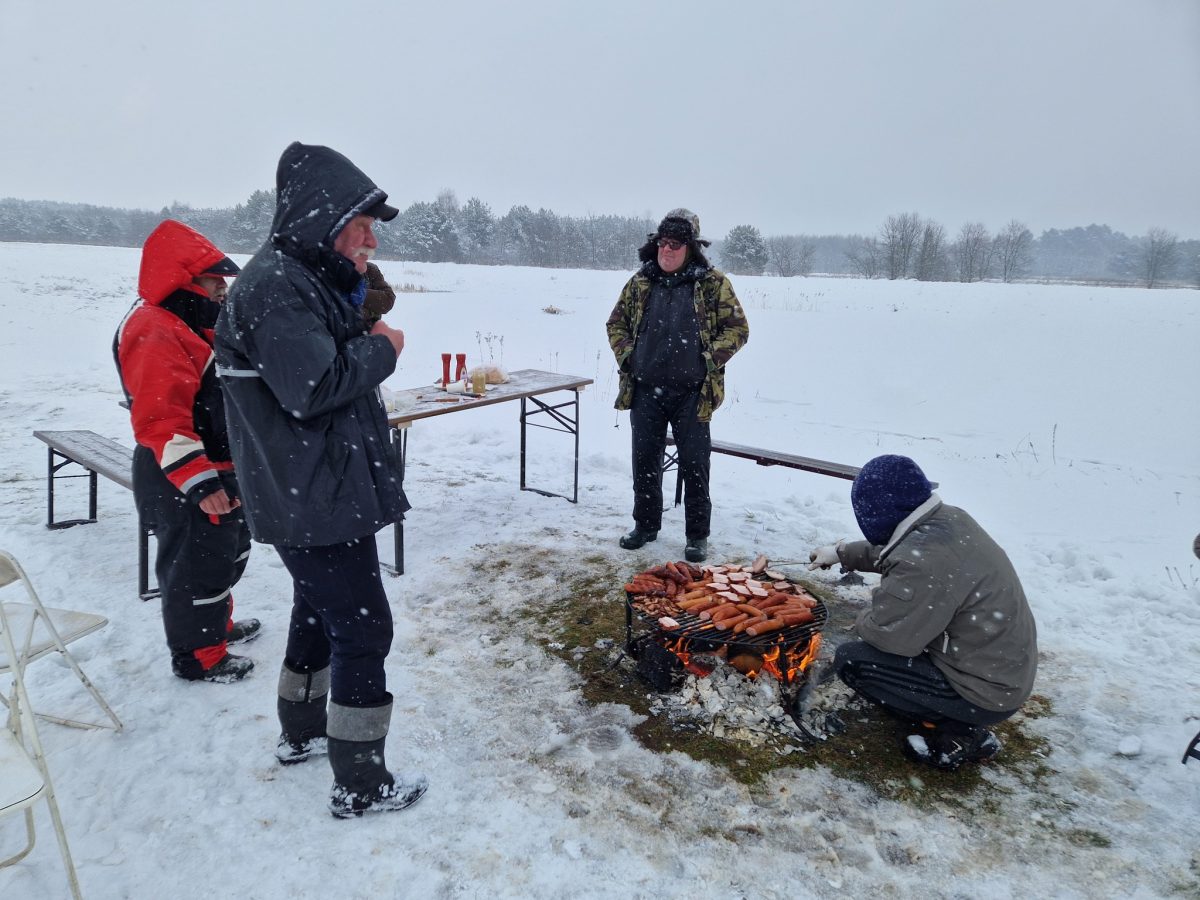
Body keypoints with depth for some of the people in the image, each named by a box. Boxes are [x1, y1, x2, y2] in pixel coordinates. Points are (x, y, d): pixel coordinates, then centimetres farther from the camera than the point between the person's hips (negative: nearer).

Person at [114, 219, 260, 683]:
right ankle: (197, 656, 16)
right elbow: (159, 419, -28)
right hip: (184, 482, -11)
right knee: (196, 566, 1)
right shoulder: (154, 332, -21)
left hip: (219, 473, 11)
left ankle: (215, 624, 42)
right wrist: (198, 481, -31)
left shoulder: (195, 326, 14)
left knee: (227, 554, 24)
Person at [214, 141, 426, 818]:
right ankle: (361, 785, 10)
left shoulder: (305, 280, 14)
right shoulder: (276, 286, -19)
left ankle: (301, 733, 42)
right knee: (364, 628, -3)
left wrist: (357, 292, 3)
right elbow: (313, 386, -28)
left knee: (320, 612, 24)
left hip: (313, 495, 11)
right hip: (318, 501, -11)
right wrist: (381, 349, -14)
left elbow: (339, 358, 14)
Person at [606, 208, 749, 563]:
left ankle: (697, 534, 16)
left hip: (692, 392, -3)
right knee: (645, 460, 12)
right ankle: (645, 524, 29)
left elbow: (738, 328, -1)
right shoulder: (641, 282, 8)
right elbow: (616, 323, 17)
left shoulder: (712, 283, -2)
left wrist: (709, 360, -11)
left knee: (694, 464, 3)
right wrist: (626, 357, 3)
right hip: (644, 391, 4)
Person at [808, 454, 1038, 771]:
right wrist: (841, 553, 29)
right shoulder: (948, 518, -3)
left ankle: (958, 732, -1)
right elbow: (890, 553, 18)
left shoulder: (923, 565, -32)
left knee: (851, 660, -7)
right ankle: (959, 718, 17)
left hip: (988, 693, -9)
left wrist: (864, 619, 0)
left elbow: (883, 633, -22)